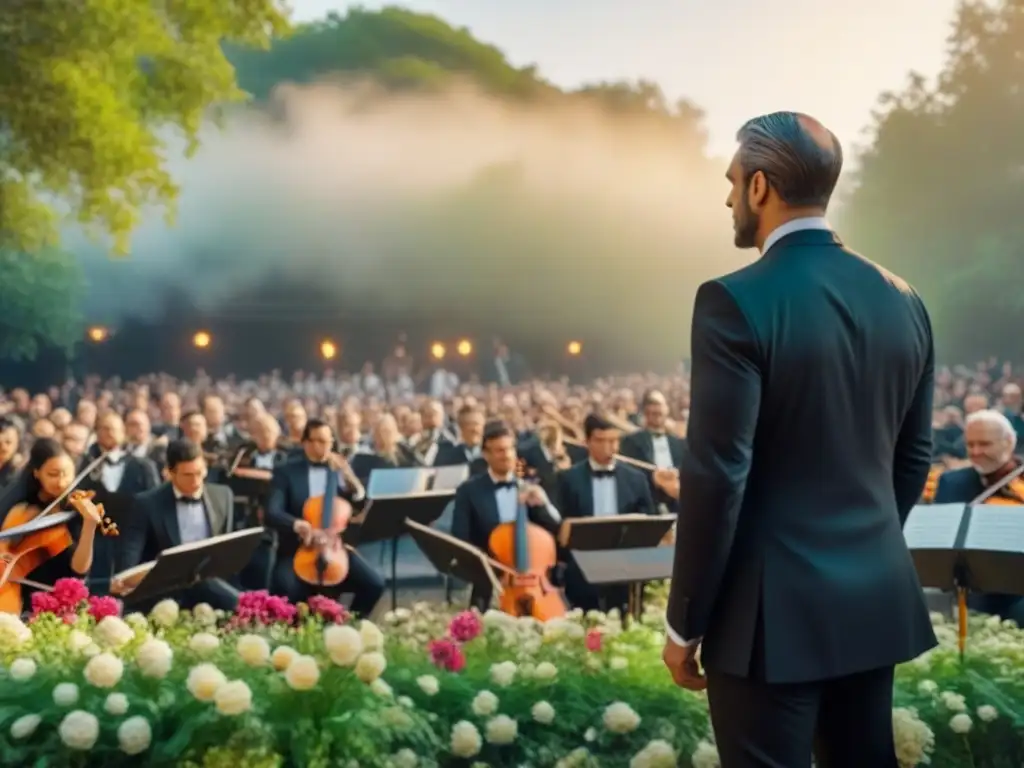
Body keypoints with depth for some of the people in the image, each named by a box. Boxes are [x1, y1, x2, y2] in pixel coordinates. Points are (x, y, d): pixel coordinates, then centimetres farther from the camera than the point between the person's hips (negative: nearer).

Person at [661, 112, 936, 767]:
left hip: (773, 608, -6)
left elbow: (716, 475, -18)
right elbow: (915, 456, 12)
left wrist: (685, 623, -9)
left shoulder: (736, 301, -16)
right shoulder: (902, 300, 5)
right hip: (877, 600, 7)